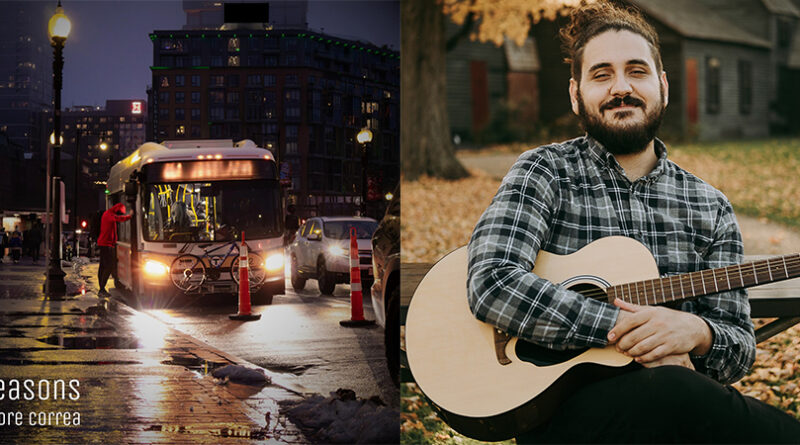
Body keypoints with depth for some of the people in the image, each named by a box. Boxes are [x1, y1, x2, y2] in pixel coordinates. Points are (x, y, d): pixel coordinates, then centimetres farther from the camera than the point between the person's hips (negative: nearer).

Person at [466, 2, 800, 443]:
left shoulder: (709, 208, 13)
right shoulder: (544, 173, 3)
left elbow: (739, 349, 12)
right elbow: (491, 285, -15)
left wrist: (697, 332, -13)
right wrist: (621, 327, -19)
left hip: (677, 407, 3)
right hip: (557, 406, -3)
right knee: (672, 389, -36)